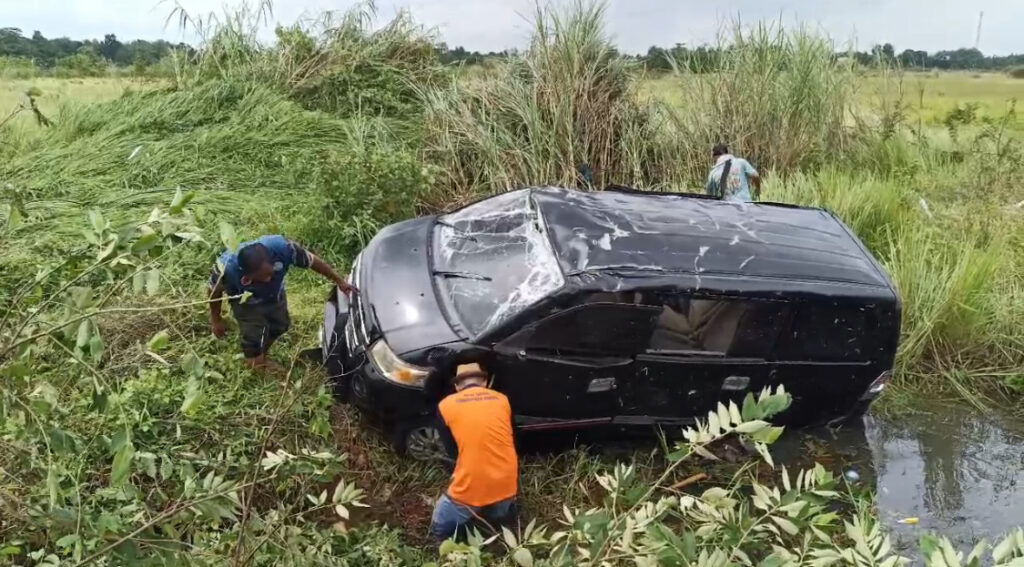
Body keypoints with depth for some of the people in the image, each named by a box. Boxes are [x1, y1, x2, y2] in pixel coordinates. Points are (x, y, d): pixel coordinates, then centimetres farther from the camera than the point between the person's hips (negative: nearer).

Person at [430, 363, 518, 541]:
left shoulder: (446, 405, 2)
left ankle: (473, 514, 1)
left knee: (439, 530, 20)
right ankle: (503, 508, 10)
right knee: (499, 515, 37)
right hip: (506, 485, 4)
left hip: (469, 489, -4)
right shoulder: (502, 399, 9)